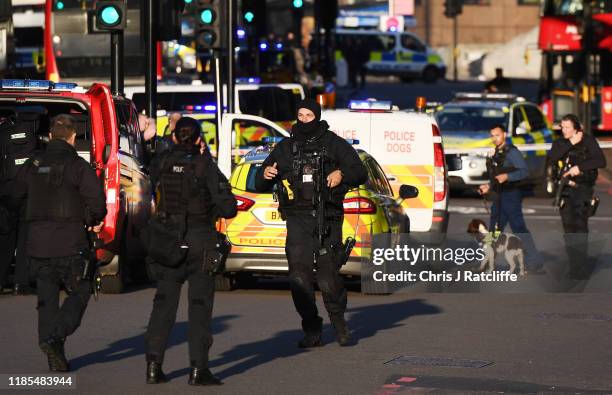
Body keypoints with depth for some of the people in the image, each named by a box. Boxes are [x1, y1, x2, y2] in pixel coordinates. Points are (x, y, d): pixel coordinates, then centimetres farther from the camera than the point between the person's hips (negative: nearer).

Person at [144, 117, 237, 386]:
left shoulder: (161, 162, 0)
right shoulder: (205, 166, -10)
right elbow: (228, 209, -12)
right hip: (200, 240, -3)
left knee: (164, 302, 11)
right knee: (200, 303, 3)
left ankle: (154, 364, 4)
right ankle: (198, 368, -3)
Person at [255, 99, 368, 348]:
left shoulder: (334, 144, 11)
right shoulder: (285, 148, 17)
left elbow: (360, 173, 10)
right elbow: (261, 186, 20)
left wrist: (342, 175, -11)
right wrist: (265, 175, -5)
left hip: (327, 219, -2)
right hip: (297, 219, 2)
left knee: (328, 278, -7)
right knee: (299, 278, -8)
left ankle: (339, 322, 15)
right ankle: (312, 331, 0)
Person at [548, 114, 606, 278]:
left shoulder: (588, 141, -3)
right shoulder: (561, 143, 11)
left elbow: (601, 161, -12)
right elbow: (552, 157, -7)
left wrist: (580, 167, -20)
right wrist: (570, 144, -13)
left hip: (583, 189, -6)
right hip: (566, 189, 6)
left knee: (580, 226, -14)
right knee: (568, 227, 5)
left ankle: (580, 267, -15)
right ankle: (574, 265, 12)